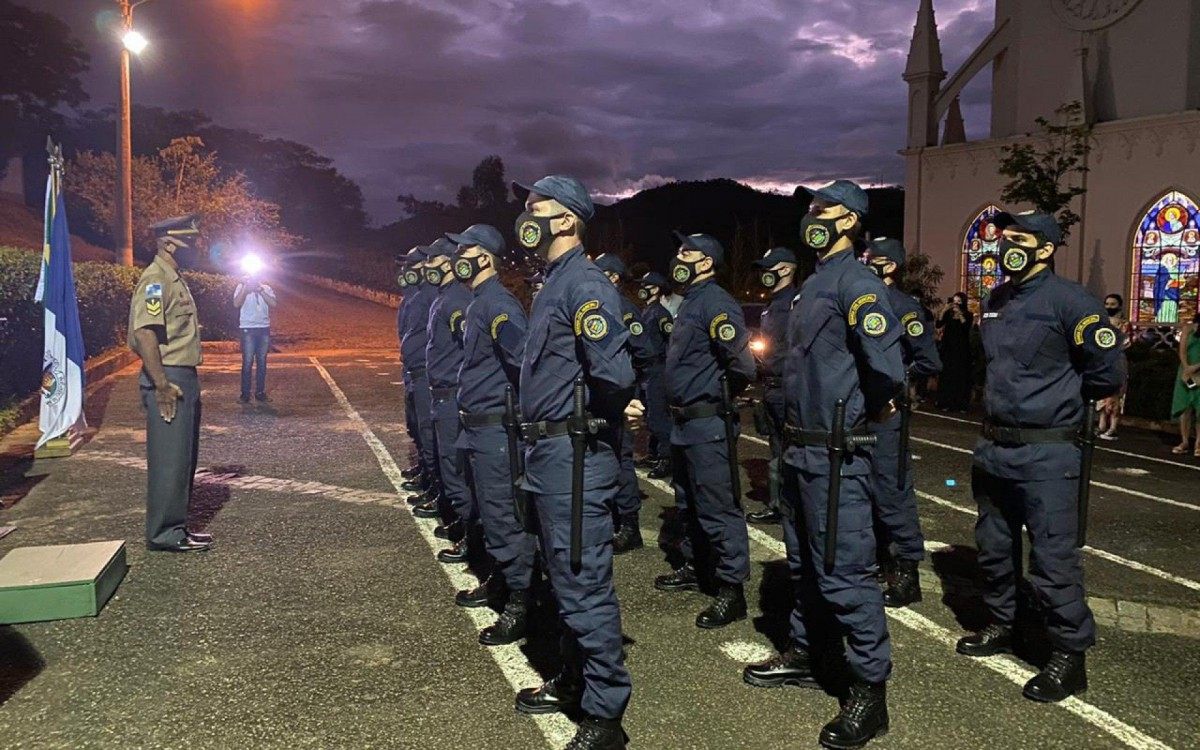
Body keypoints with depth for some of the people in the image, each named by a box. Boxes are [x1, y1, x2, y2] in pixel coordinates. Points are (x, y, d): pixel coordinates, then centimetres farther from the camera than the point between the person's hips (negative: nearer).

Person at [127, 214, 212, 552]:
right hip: (168, 379, -10)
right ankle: (163, 534, 3)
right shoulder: (156, 279, -13)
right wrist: (162, 385, -24)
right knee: (169, 459, -5)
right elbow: (144, 334, -22)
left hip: (185, 377, 10)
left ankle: (176, 525, 23)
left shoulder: (174, 279, 17)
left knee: (184, 457, 14)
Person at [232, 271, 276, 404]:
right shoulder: (241, 287, 5)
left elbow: (273, 304, -6)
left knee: (262, 362, 5)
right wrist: (245, 288, -16)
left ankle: (260, 393, 12)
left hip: (264, 328, 3)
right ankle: (245, 394, -3)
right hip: (248, 328, -3)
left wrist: (260, 290, -12)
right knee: (247, 362, -6)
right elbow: (236, 304, -10)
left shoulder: (266, 288, 10)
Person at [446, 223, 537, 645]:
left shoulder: (497, 304, -17)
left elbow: (524, 359, -30)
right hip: (477, 426, 10)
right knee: (488, 511, 20)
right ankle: (499, 580, 35)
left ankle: (521, 602, 4)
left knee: (502, 515, -5)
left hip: (495, 428, -10)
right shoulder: (478, 303, 15)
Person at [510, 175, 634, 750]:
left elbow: (615, 372, -26)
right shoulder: (554, 283, 15)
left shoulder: (584, 284, -16)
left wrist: (595, 416, -8)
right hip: (549, 452, 11)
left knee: (583, 583, -3)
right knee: (564, 576, 21)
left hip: (574, 455, -10)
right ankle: (574, 680, 37)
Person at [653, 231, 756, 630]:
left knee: (718, 507, -4)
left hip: (707, 424, -11)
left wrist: (718, 398, -9)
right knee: (689, 502, 21)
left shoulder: (715, 303, -17)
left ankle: (732, 590, 4)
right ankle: (693, 566, 37)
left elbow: (743, 364, -24)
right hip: (684, 422, 11)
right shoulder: (689, 302, 15)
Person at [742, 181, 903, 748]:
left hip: (835, 454, -10)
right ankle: (806, 655, 36)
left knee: (843, 571, -4)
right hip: (800, 446, 10)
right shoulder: (814, 283, 15)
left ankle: (870, 691, 8)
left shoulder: (856, 282, -14)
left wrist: (868, 410, -7)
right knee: (803, 563, 20)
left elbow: (887, 366, -25)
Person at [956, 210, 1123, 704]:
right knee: (994, 547, 19)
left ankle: (1069, 657, 12)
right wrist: (1007, 402, 13)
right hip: (994, 448, 8)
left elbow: (1107, 373, -11)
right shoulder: (994, 302, 10)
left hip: (1046, 454, -8)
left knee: (1053, 559, -2)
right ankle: (1000, 626, 36)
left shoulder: (1068, 301, -13)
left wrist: (1060, 399, 1)